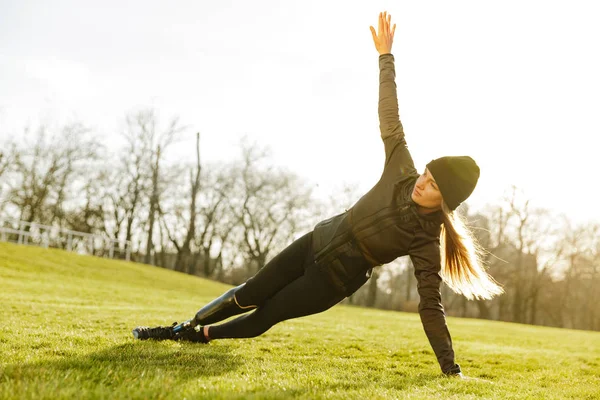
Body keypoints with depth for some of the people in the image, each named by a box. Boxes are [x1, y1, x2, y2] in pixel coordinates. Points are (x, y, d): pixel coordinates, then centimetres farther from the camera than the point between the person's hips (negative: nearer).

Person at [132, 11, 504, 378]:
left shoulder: (427, 242, -20)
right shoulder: (402, 174, -11)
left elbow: (431, 306, -18)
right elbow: (390, 121, -8)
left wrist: (451, 369, -24)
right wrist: (386, 55, -8)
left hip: (337, 278, -3)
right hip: (320, 241, 4)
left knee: (264, 317, 4)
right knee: (250, 294, 9)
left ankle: (200, 334, 28)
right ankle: (188, 325, 29)